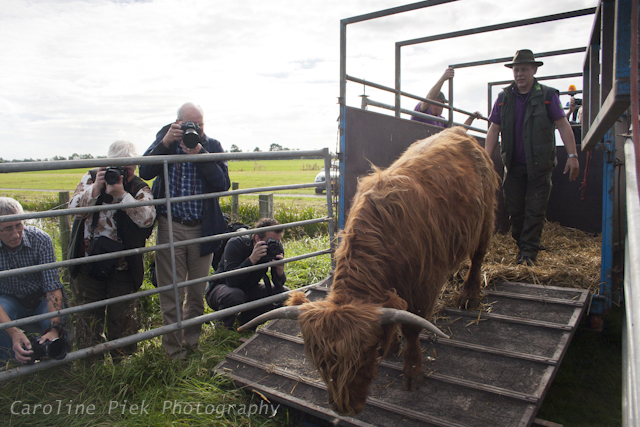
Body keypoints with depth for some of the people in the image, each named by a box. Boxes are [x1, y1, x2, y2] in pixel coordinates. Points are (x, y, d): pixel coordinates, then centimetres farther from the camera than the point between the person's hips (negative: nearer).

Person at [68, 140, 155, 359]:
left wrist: (121, 193, -28)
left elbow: (147, 218, -20)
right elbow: (74, 207, -8)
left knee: (123, 316, 9)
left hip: (122, 267, -2)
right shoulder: (91, 178, 4)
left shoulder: (140, 189, -2)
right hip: (88, 262, 2)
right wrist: (96, 188, -21)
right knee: (88, 316, 12)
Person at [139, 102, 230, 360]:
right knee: (171, 291, 3)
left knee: (197, 290, 13)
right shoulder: (165, 140, 2)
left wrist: (199, 154, -20)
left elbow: (223, 184, -11)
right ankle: (174, 349, 18)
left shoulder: (212, 147, 2)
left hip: (202, 228, 1)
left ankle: (193, 342, 32)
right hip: (170, 226, -1)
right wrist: (165, 143, -18)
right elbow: (145, 172, -10)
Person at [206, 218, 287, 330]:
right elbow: (231, 281, -36)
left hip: (249, 289, 6)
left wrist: (280, 269, -34)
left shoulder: (276, 248, -14)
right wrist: (251, 260, -45)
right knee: (234, 295, -40)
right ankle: (223, 324, -6)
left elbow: (279, 283, -12)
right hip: (222, 287, -5)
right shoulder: (235, 244, -27)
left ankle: (246, 318, 6)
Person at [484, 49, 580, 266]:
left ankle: (529, 252, 5)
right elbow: (494, 129, 5)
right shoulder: (504, 97, 5)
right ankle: (520, 244, 23)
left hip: (540, 166, -2)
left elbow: (563, 125, -3)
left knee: (535, 211, -1)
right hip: (513, 165, 3)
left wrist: (572, 155, -10)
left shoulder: (548, 95, -2)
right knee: (514, 209, 7)